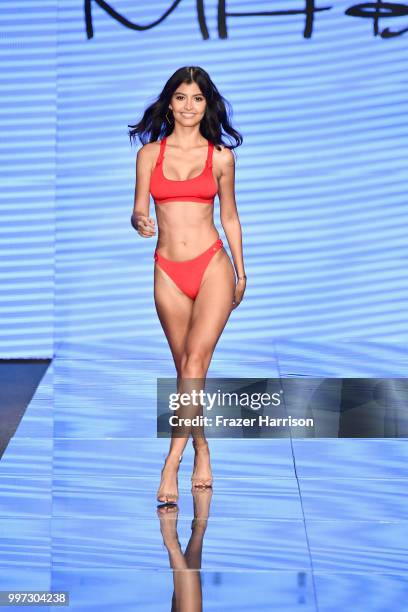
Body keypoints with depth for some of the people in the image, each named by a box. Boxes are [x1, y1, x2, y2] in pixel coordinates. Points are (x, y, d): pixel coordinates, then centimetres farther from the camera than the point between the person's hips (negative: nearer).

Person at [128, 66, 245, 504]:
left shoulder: (221, 156, 5)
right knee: (185, 368, 9)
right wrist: (140, 222, -20)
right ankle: (201, 452, 24)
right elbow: (139, 212, 4)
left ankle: (171, 463, -17)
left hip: (212, 266, -2)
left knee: (196, 359, -15)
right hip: (168, 272, 2)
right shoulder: (150, 153, 6)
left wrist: (240, 274, 16)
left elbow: (229, 217, 13)